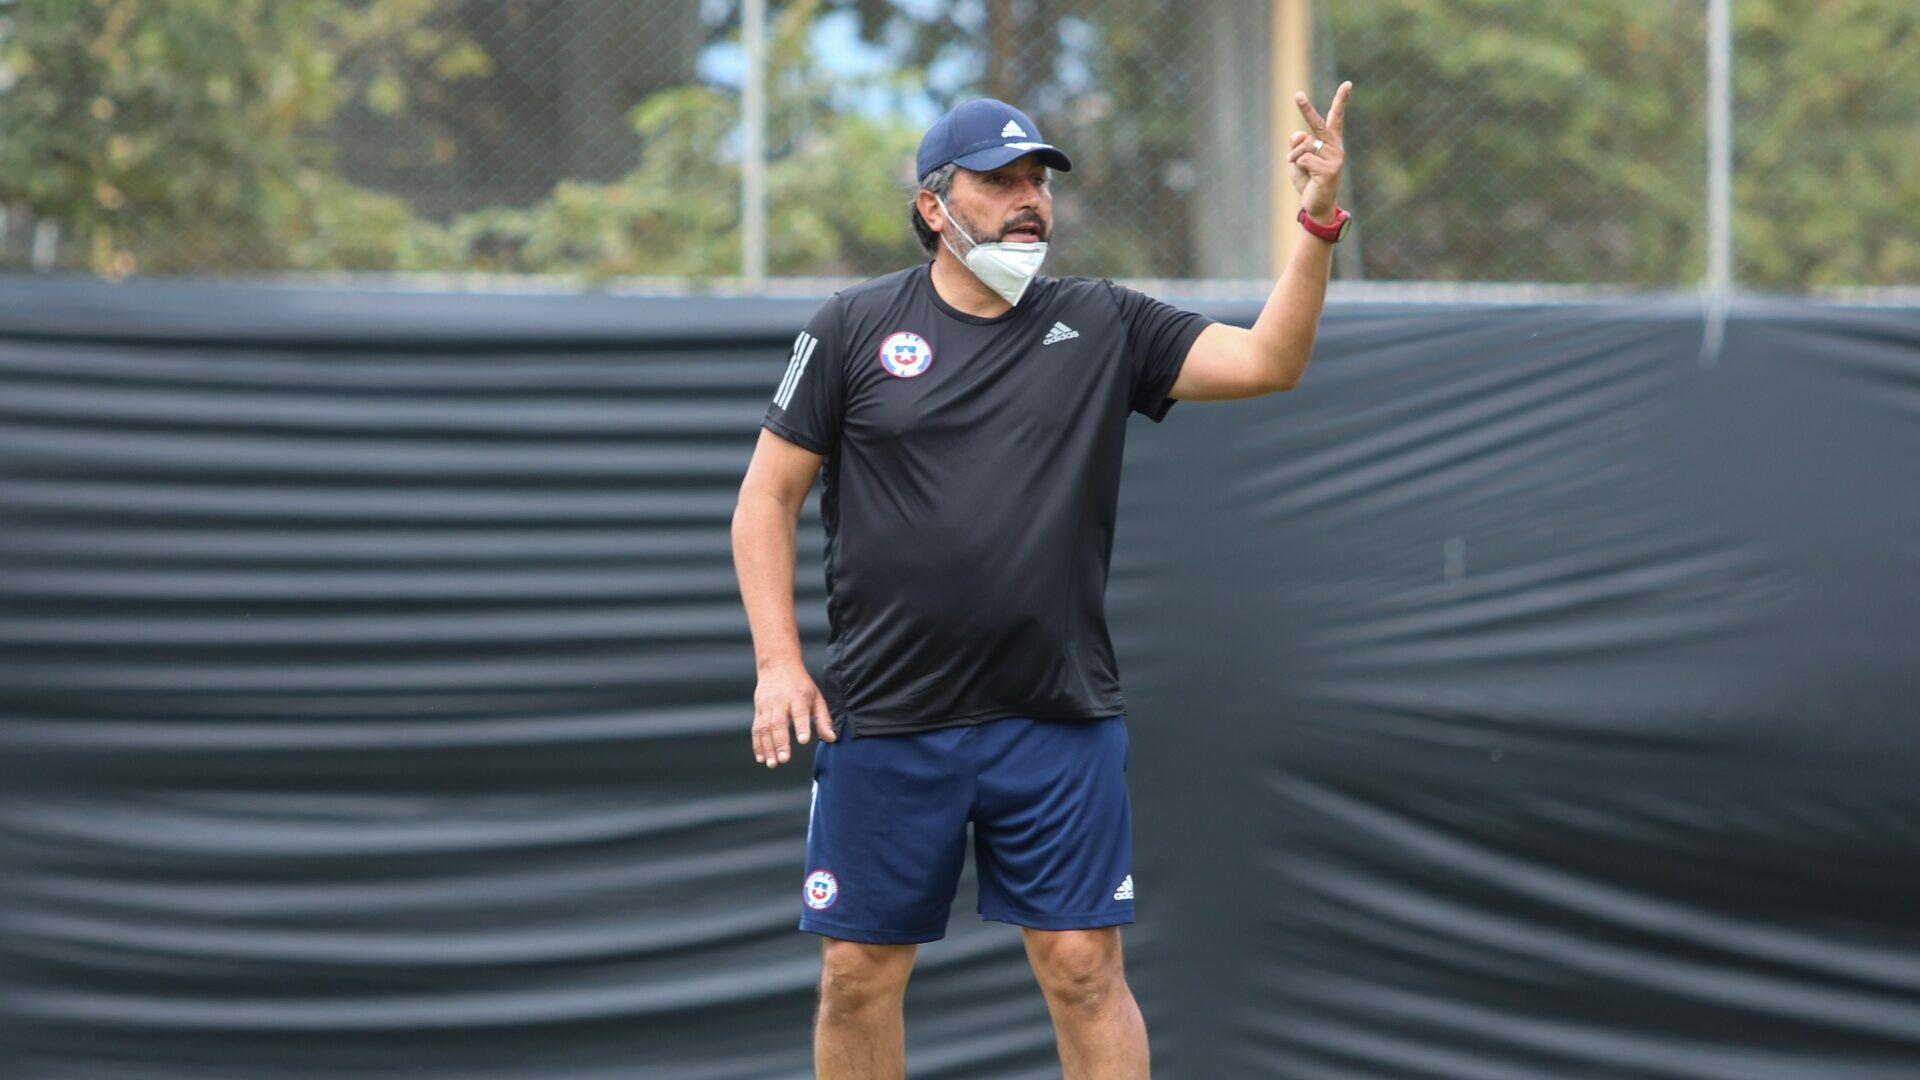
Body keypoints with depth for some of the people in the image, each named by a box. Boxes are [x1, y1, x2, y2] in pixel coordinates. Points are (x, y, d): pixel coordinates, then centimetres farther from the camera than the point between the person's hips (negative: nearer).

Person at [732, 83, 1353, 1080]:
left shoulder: (1103, 325, 6)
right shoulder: (853, 328, 2)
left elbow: (1266, 361, -2)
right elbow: (768, 495, 4)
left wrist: (1318, 225, -16)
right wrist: (778, 662, -5)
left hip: (1060, 722, 1)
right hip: (883, 724, 0)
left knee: (1084, 969, -2)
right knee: (858, 977, 4)